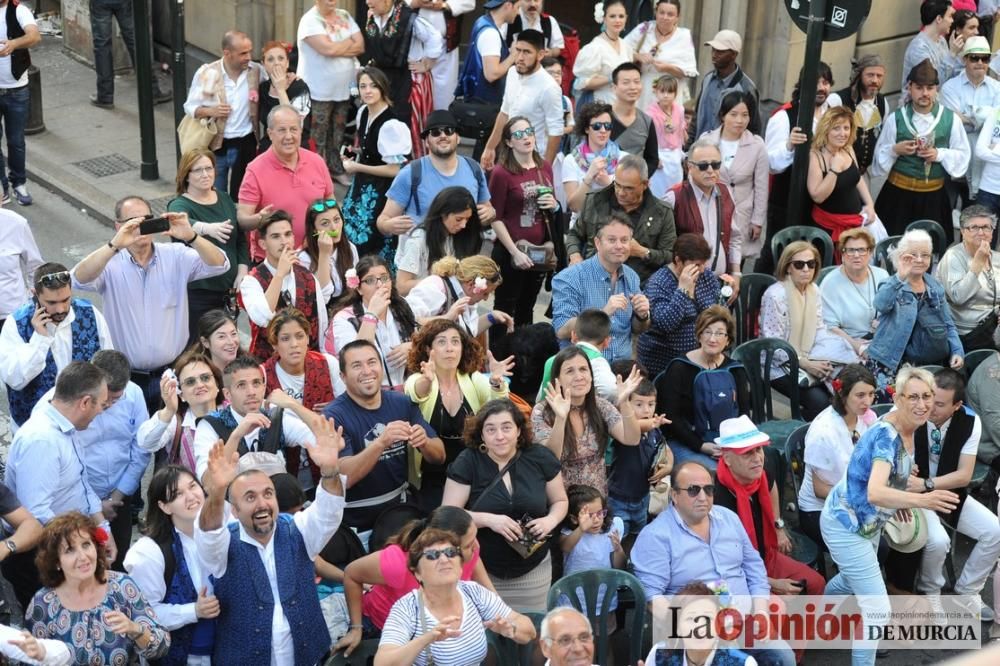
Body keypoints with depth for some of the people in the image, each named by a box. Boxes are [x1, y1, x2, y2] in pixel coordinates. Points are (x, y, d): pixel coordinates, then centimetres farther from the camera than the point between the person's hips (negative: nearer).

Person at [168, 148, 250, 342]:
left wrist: (242, 272, 0)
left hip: (227, 289, 6)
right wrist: (207, 228, -54)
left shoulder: (224, 199, 9)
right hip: (197, 292, -6)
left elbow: (241, 237, 14)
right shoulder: (180, 205, -10)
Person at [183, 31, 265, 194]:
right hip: (215, 145, -1)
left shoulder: (257, 71, -3)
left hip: (246, 144, 1)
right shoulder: (206, 73, -6)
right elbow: (190, 107, 0)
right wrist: (210, 111, -20)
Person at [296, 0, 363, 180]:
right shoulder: (310, 20, -14)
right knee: (317, 141, 3)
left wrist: (338, 48, -15)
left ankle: (337, 171, 30)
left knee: (338, 137, 17)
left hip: (343, 90, 6)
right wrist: (350, 42, -9)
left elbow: (360, 46, -1)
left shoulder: (345, 16, 7)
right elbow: (327, 49, -26)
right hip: (318, 92, -6)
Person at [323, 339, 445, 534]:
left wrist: (424, 442, -18)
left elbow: (439, 457, 4)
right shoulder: (334, 416, -12)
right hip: (357, 525, -4)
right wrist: (381, 442, -35)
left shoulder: (402, 403, 2)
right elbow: (344, 478, -22)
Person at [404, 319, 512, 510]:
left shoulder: (475, 380, 3)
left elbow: (497, 405, -16)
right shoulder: (417, 381, -4)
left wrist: (496, 382, -39)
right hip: (432, 481, -2)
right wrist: (427, 380, -51)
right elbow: (416, 393, -28)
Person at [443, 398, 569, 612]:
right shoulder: (467, 463, -9)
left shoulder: (541, 458, -2)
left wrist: (551, 520, -11)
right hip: (481, 572, -2)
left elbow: (560, 501, 11)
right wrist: (488, 519, -24)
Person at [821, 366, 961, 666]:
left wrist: (903, 500, 14)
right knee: (877, 608, -11)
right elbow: (875, 492, -49)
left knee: (854, 580, 34)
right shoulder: (887, 435, -33)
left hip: (867, 522, 10)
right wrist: (922, 500, -62)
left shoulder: (908, 428, -5)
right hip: (846, 525, -10)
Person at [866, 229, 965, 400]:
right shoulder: (892, 286, -2)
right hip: (895, 364, -5)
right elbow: (881, 305, -26)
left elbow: (949, 325, 19)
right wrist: (900, 278, -39)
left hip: (936, 364, 5)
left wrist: (958, 351, 2)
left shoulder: (935, 287, 14)